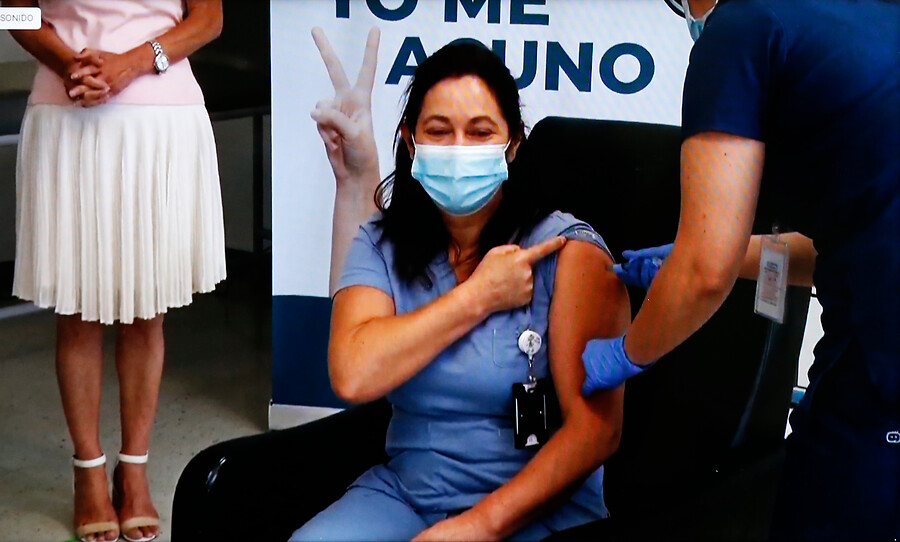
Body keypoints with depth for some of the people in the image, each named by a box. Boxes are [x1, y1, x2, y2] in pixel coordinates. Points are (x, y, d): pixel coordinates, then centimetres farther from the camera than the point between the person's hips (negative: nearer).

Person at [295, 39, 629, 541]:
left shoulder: (567, 251, -7)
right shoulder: (381, 244, 5)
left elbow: (596, 428, -14)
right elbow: (353, 376, -13)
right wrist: (481, 296, -12)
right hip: (402, 493, 3)